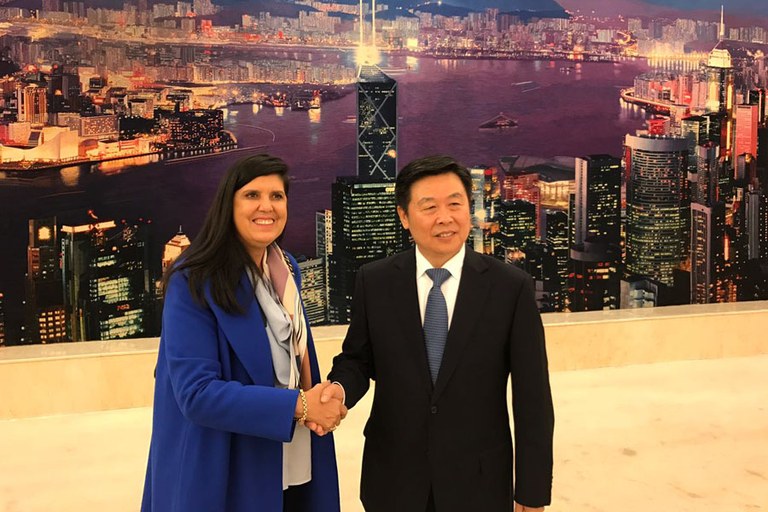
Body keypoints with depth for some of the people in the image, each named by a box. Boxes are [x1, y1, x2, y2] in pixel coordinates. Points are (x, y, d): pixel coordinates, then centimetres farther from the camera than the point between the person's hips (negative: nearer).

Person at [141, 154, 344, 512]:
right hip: (224, 474, -6)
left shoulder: (287, 268, 4)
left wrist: (318, 400, -8)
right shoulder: (193, 282, -17)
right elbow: (197, 394, -22)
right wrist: (298, 405, -22)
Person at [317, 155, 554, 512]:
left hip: (477, 482, -1)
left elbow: (532, 399, -7)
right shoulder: (374, 282, -5)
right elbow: (358, 358, 6)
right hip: (394, 480, 1)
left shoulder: (511, 287, -10)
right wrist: (340, 388, -17)